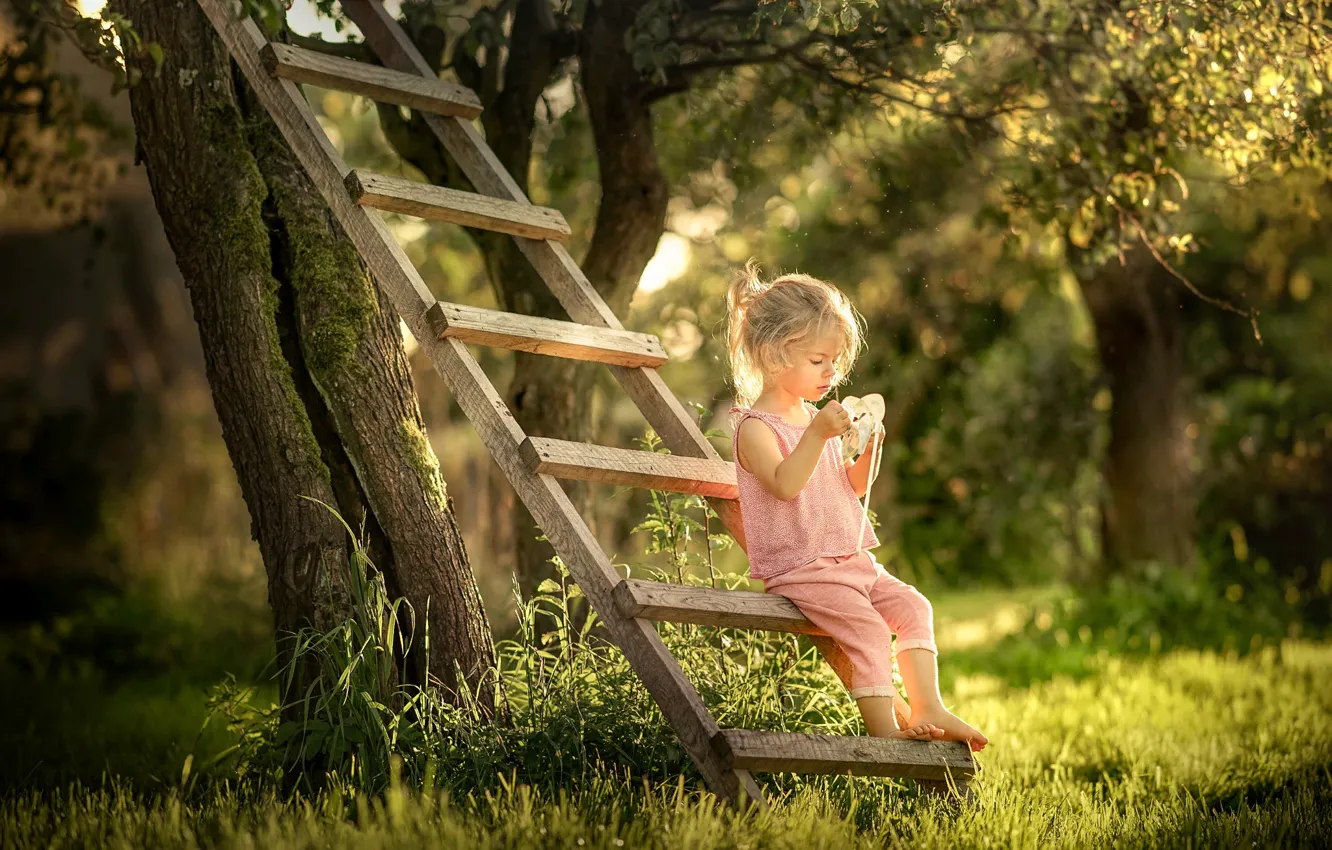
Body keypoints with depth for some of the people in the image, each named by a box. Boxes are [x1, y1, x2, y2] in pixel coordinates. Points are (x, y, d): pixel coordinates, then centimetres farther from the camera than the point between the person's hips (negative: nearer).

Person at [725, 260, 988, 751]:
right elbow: (785, 484, -27)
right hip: (799, 570, -8)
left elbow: (853, 486, 18)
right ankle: (884, 729, -18)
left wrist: (868, 447, 0)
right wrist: (817, 435, -35)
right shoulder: (755, 427, -10)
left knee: (913, 607, 0)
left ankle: (927, 708, 2)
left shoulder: (818, 419, 15)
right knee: (867, 628, -22)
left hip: (852, 560, 9)